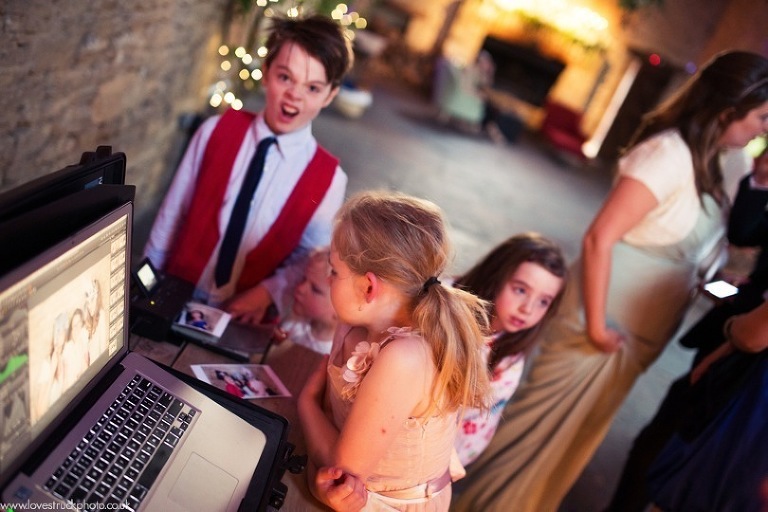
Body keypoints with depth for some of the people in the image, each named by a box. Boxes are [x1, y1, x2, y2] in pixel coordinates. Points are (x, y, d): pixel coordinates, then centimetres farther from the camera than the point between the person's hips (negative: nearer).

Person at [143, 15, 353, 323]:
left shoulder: (329, 178, -10)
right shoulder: (217, 131, -7)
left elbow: (310, 259, 0)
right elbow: (171, 215, -1)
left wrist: (265, 293, -11)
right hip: (177, 294, 1)